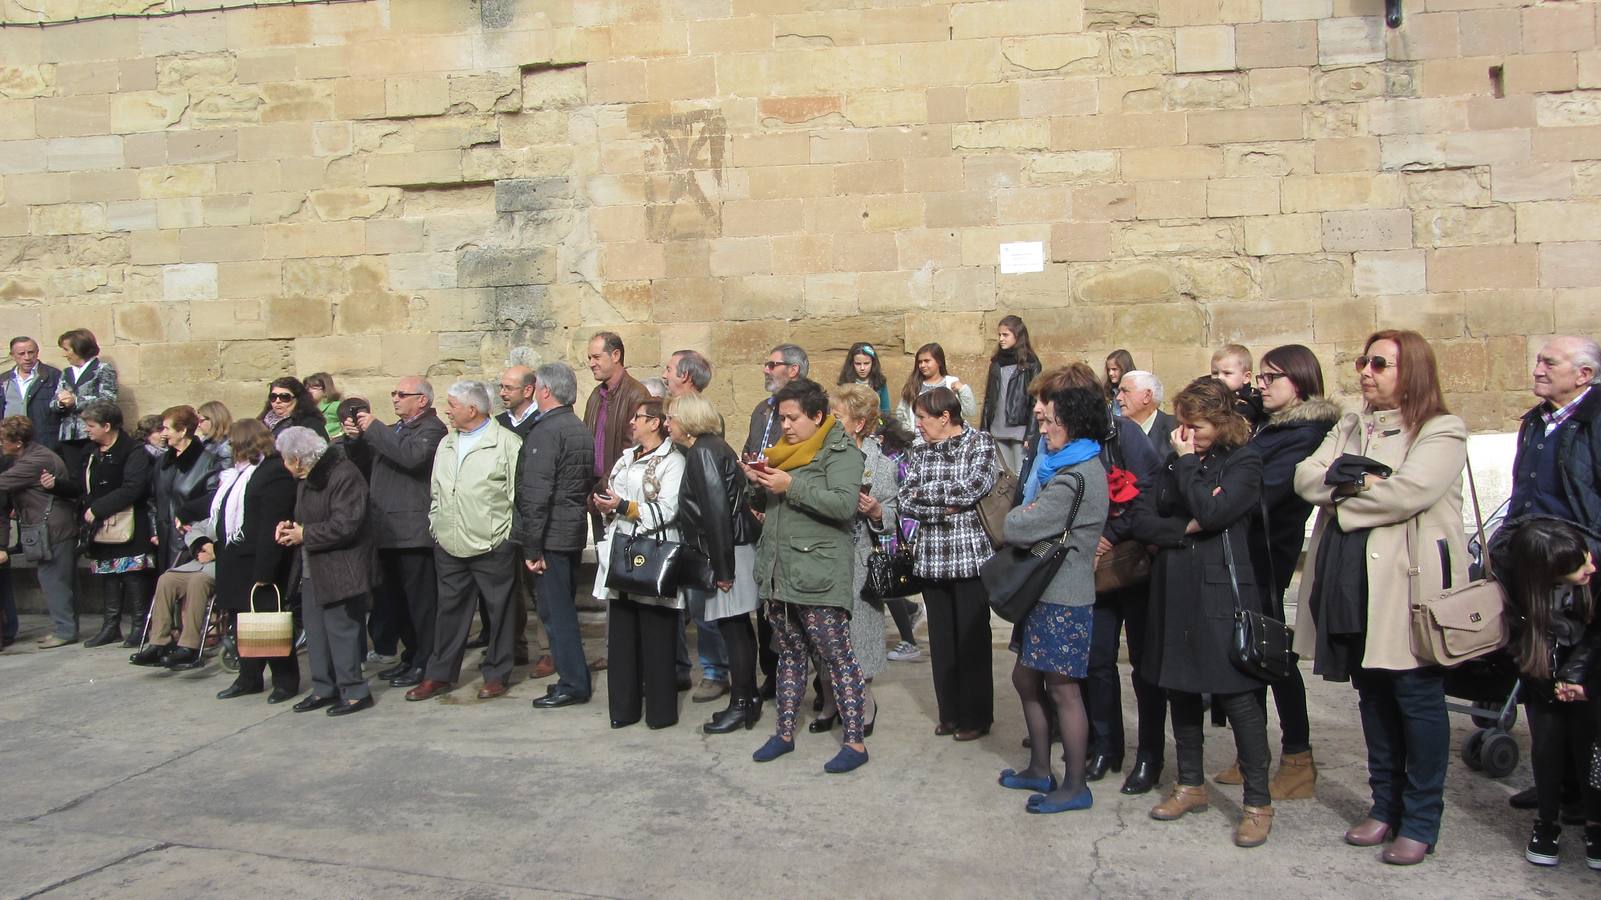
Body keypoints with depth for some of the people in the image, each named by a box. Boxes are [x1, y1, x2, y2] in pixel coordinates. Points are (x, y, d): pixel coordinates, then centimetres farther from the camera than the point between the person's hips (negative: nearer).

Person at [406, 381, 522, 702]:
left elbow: (518, 493, -9)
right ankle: (439, 675, 22)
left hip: (493, 546, -6)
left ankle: (496, 675, 17)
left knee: (499, 610, 5)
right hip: (449, 546, 6)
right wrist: (436, 527, 12)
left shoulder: (506, 443, -8)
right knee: (450, 609, 13)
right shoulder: (446, 444, 14)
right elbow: (435, 492, 20)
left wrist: (506, 535, -9)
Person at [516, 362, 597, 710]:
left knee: (555, 612, -2)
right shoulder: (581, 430, 13)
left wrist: (532, 547, -18)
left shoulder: (545, 431, -15)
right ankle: (573, 677, 23)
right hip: (574, 533, 9)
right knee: (564, 609, 17)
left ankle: (572, 684, 3)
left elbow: (536, 494, -20)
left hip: (550, 536, -9)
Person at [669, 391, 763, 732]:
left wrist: (723, 567, -20)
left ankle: (741, 705, 6)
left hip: (729, 550, -10)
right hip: (734, 549, 10)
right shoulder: (710, 447, 15)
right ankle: (749, 698, 23)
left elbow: (717, 511, -20)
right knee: (738, 628, 15)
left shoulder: (703, 452, -14)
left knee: (732, 629, -2)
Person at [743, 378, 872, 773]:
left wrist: (791, 485, -21)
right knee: (789, 654, 16)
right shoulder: (785, 450, 16)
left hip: (817, 575, -8)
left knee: (837, 656, -3)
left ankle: (855, 741, 4)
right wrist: (760, 482, 2)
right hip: (777, 572, 8)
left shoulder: (839, 451, -8)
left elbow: (845, 504, -22)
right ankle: (785, 733, 25)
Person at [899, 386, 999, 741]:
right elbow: (906, 501, 2)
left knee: (972, 638, 3)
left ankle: (976, 716, 16)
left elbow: (974, 488, -19)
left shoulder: (980, 442, -3)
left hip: (971, 556, -5)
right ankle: (950, 712, 22)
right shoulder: (921, 450, 10)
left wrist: (924, 492, -7)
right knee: (941, 638, 10)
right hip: (931, 558, 5)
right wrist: (944, 508, -14)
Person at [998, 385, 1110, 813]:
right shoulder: (1081, 466, 14)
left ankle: (1075, 786, 11)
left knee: (1063, 690, -1)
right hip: (1045, 589, 10)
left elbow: (1019, 527, -20)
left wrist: (1013, 517, 1)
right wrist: (1024, 518, -5)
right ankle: (1040, 769, 28)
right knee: (1026, 678, 16)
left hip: (1063, 597, -10)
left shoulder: (1074, 479, -20)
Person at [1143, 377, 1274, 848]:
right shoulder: (1175, 460, 11)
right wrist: (1187, 528, -13)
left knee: (1236, 695, -4)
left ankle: (1258, 802, 7)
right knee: (1179, 687, 13)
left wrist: (1186, 460, -9)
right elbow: (1149, 521, 5)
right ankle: (1190, 784, 28)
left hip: (1222, 589, -6)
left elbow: (1212, 512, -19)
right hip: (1175, 590, 6)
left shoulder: (1244, 460, -4)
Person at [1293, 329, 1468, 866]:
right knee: (1373, 696, 13)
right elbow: (1306, 479, 4)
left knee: (1417, 697, -1)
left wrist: (1340, 494, -6)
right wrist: (1358, 481, -14)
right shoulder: (1349, 429, 17)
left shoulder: (1442, 432, -4)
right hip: (1352, 585, 7)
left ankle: (1421, 821, 10)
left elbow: (1408, 493, -20)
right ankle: (1385, 807, 25)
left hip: (1410, 584, -6)